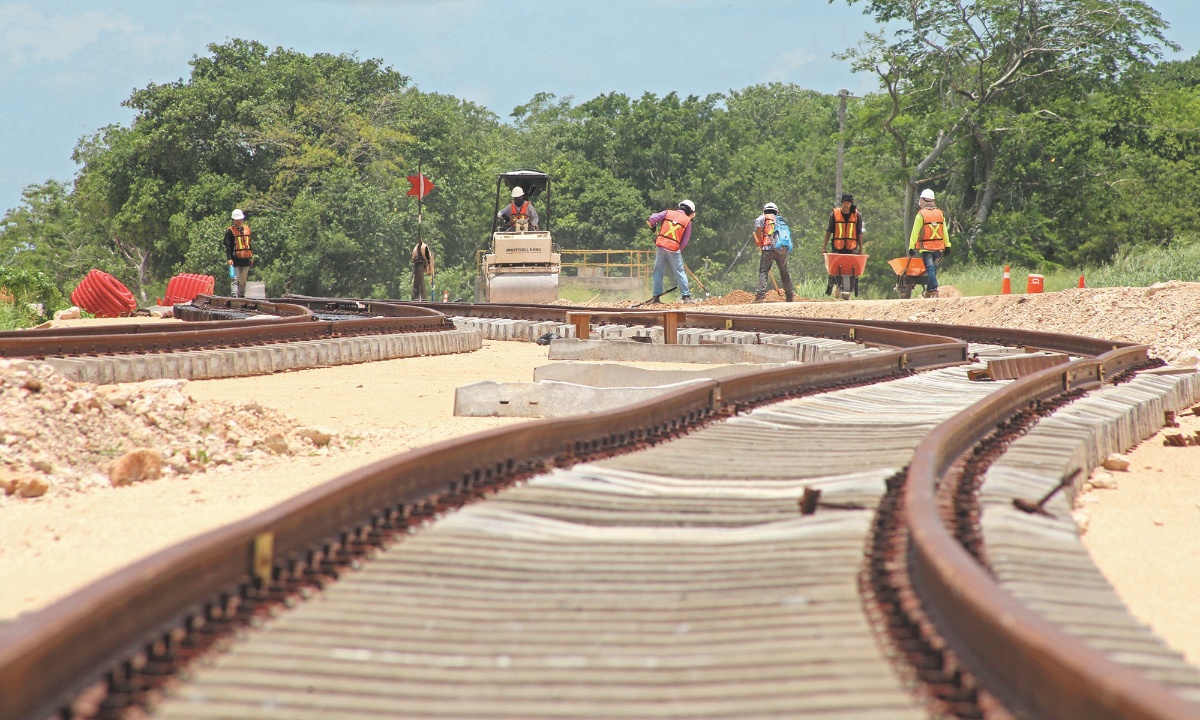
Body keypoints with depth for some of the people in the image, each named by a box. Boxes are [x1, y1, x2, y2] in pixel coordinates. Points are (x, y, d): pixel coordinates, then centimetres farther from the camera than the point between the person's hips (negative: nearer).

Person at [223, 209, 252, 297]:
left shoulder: (247, 229, 13)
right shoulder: (230, 231, -3)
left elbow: (250, 244, 21)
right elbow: (228, 246, -8)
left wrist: (251, 257, 18)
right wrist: (229, 258, -16)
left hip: (245, 260, 5)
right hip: (235, 260, -5)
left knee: (243, 280, 12)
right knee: (235, 279, -11)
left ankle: (241, 295, 20)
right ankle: (234, 295, -16)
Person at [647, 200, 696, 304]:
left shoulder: (668, 213, 9)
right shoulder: (687, 221, 5)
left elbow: (652, 219, 1)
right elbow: (685, 241, 4)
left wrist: (654, 228, 20)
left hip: (660, 245, 2)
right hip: (674, 248, -2)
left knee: (658, 271, 10)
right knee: (679, 273, 3)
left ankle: (656, 296, 8)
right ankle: (686, 296, -1)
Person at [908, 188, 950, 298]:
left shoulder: (921, 215, -8)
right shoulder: (940, 214, 6)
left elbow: (915, 232, -8)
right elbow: (945, 231, 11)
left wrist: (911, 247, -4)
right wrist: (947, 245, 17)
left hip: (926, 247, -5)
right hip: (939, 247, 5)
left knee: (930, 268, -5)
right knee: (933, 267, 14)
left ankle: (933, 290, -12)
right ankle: (929, 291, 21)